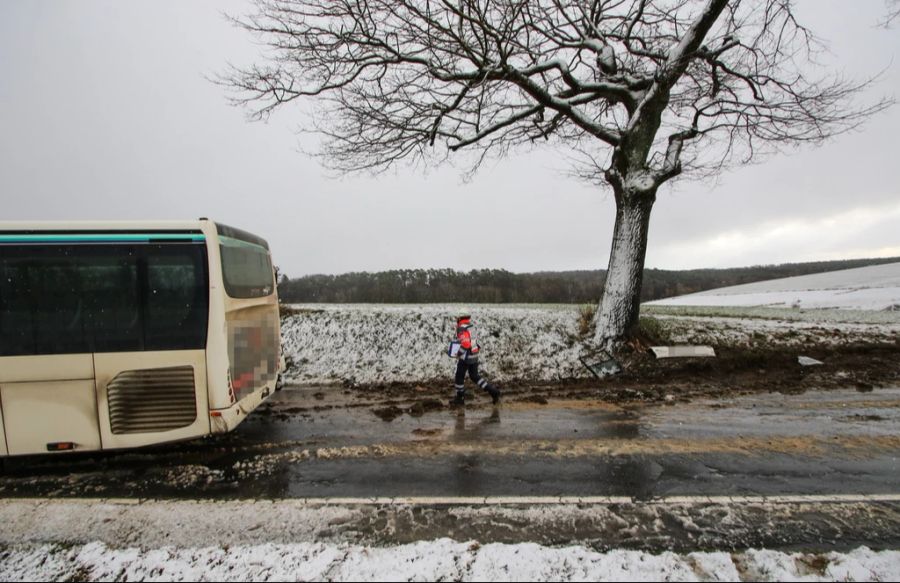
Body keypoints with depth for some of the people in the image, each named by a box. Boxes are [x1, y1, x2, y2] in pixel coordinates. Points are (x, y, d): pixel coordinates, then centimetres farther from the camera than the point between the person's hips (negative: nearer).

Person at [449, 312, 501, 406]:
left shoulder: (462, 329, -20)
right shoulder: (470, 327, 8)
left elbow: (466, 344, -31)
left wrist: (458, 353, -18)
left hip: (465, 357, -8)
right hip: (474, 356, 8)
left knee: (459, 377, 10)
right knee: (475, 376, 17)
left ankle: (460, 398, 25)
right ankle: (493, 391, 11)